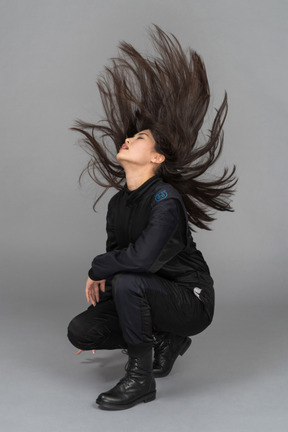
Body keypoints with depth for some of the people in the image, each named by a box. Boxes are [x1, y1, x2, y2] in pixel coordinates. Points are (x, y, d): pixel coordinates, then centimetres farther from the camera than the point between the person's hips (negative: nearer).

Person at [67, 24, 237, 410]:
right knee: (80, 331, -3)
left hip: (191, 300, -8)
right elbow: (115, 253, 16)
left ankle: (141, 378, -15)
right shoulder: (118, 204, 4)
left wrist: (97, 269, -18)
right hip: (152, 296, 8)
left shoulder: (167, 200, -23)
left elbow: (143, 258, -36)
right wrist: (99, 284, 5)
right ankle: (165, 341, 16)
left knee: (127, 281, -35)